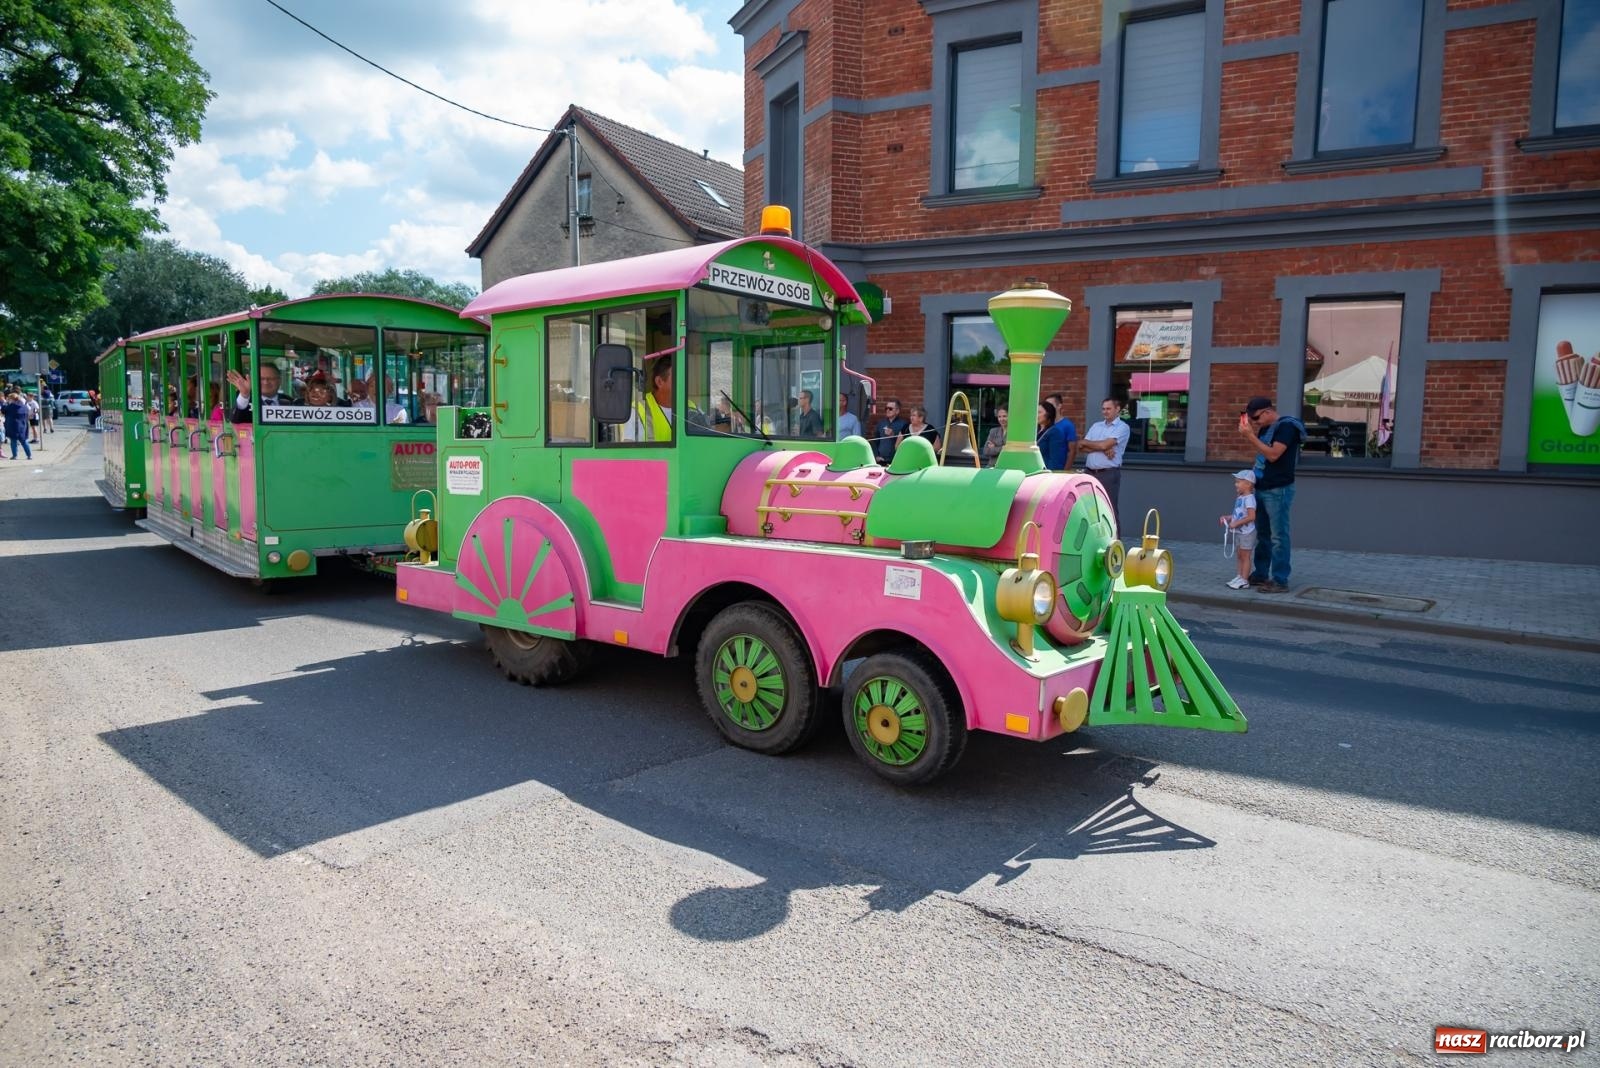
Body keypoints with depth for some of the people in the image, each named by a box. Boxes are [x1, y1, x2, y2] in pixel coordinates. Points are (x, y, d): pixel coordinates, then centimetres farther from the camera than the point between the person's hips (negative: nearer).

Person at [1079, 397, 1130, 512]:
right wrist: (1103, 450, -11)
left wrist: (1085, 442, 1)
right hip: (1090, 473, 6)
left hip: (1109, 474, -6)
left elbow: (1104, 444, -16)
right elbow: (1081, 448, 5)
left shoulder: (1122, 427, -3)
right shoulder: (1096, 426, 16)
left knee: (1108, 510, -3)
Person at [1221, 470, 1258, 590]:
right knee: (1240, 556, 15)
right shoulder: (1240, 498, 9)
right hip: (1239, 532, 9)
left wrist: (1236, 523, -25)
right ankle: (1240, 577, 23)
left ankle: (1244, 581, 3)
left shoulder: (1249, 499, -20)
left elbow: (1251, 516, -27)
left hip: (1247, 533, -9)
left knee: (1245, 557, -2)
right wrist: (1228, 518, 7)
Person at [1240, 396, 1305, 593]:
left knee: (1278, 536, -7)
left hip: (1278, 490, -9)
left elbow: (1273, 454, -22)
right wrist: (1249, 432, 7)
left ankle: (1280, 580, -5)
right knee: (1262, 535, 13)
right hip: (1261, 488, 9)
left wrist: (1251, 436, -21)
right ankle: (1260, 574, 20)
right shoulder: (1266, 428, 14)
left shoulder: (1286, 426, -12)